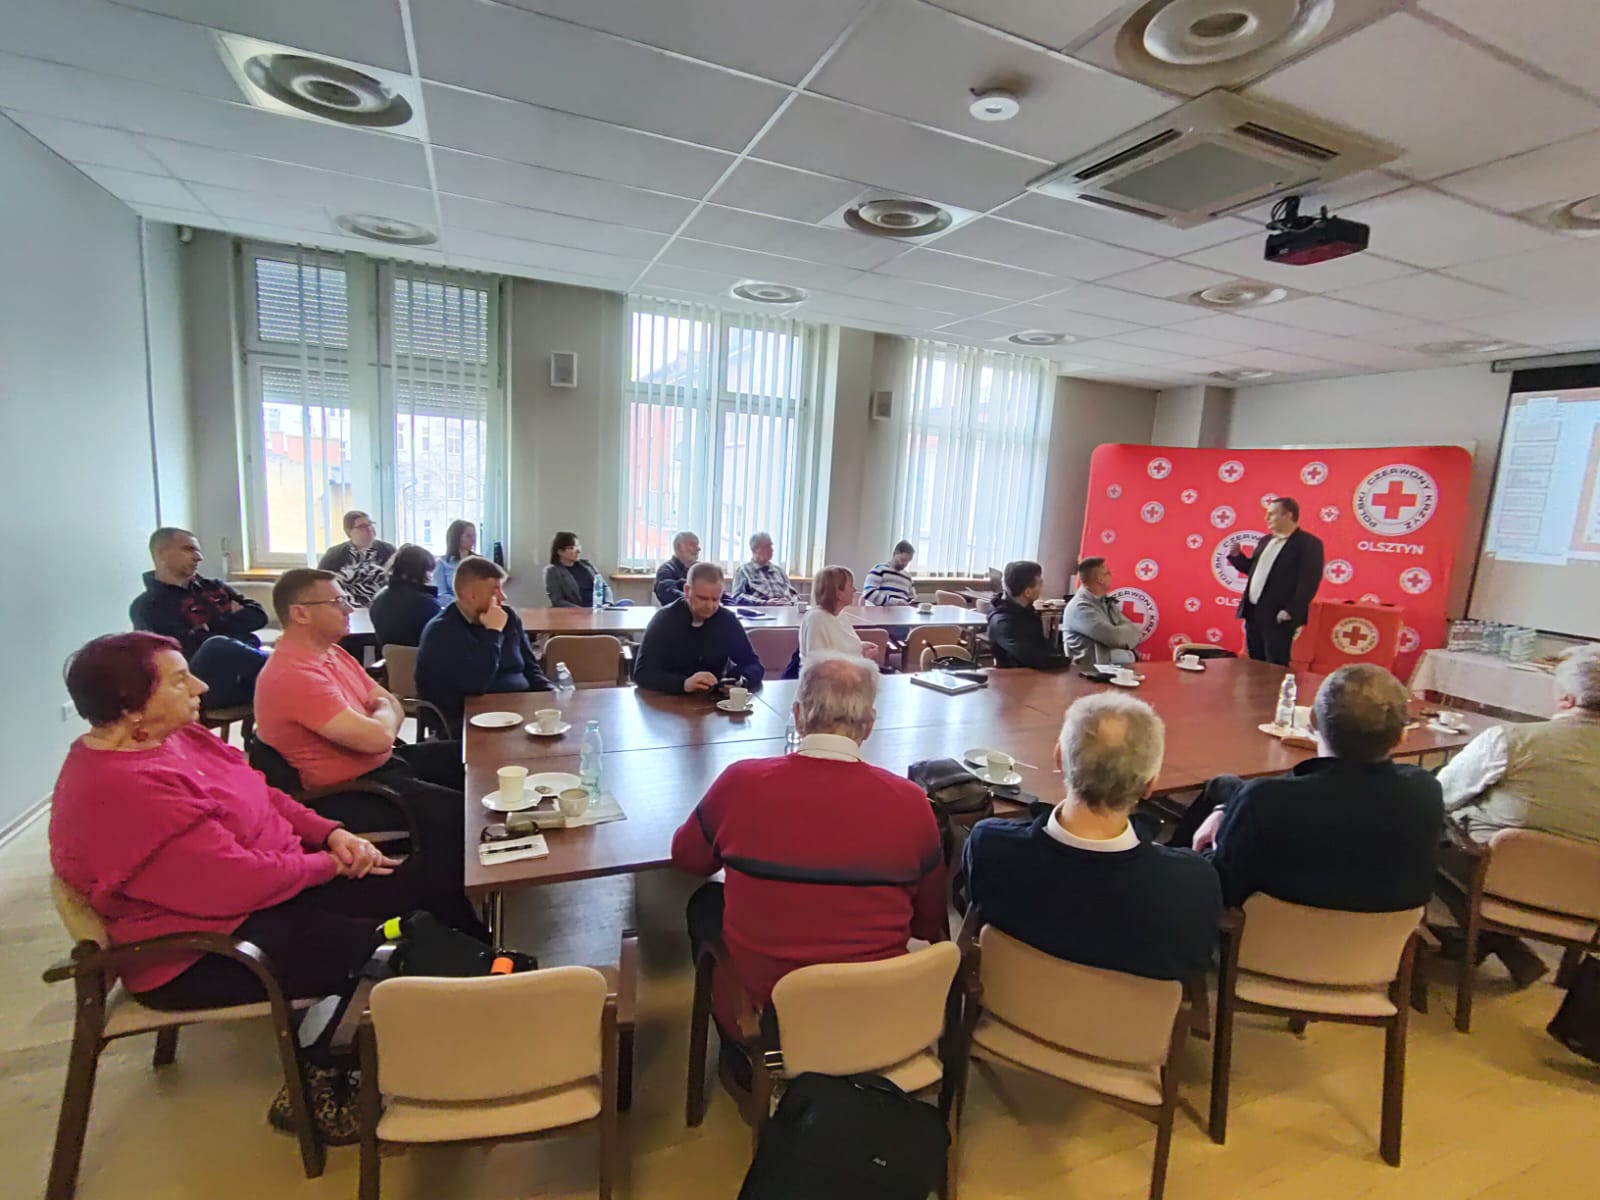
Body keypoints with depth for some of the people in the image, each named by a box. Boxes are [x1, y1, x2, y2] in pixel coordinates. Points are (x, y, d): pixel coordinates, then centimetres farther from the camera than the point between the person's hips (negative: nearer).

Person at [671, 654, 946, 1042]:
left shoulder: (742, 782, -18)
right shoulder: (910, 800, -15)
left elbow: (686, 858, 3)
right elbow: (930, 924, 0)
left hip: (757, 1003, -1)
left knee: (705, 903, 25)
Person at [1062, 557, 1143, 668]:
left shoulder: (1106, 601, 15)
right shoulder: (1080, 607, -13)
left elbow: (1130, 628, 11)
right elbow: (1115, 637, -18)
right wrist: (1133, 631, 1)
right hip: (1097, 668, -8)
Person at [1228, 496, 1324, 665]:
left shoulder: (1309, 543, -8)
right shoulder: (1266, 541, 16)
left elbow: (1309, 582, -15)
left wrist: (1291, 611, -21)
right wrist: (1236, 555, 6)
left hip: (1278, 617, -7)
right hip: (1253, 612, 7)